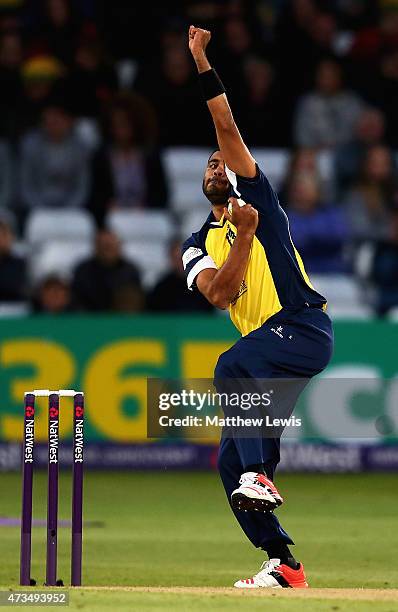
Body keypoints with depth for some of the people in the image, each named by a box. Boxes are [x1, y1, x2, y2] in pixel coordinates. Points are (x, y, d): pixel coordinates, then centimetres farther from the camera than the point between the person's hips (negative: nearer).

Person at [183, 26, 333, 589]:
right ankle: (283, 565, 7)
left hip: (304, 327, -7)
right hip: (265, 347, 7)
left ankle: (260, 477, -39)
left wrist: (202, 63, -4)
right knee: (230, 461, 0)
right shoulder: (198, 246, 19)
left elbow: (227, 129, -1)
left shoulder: (258, 197, 9)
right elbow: (220, 293, -1)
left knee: (232, 366, -34)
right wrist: (244, 235, -9)